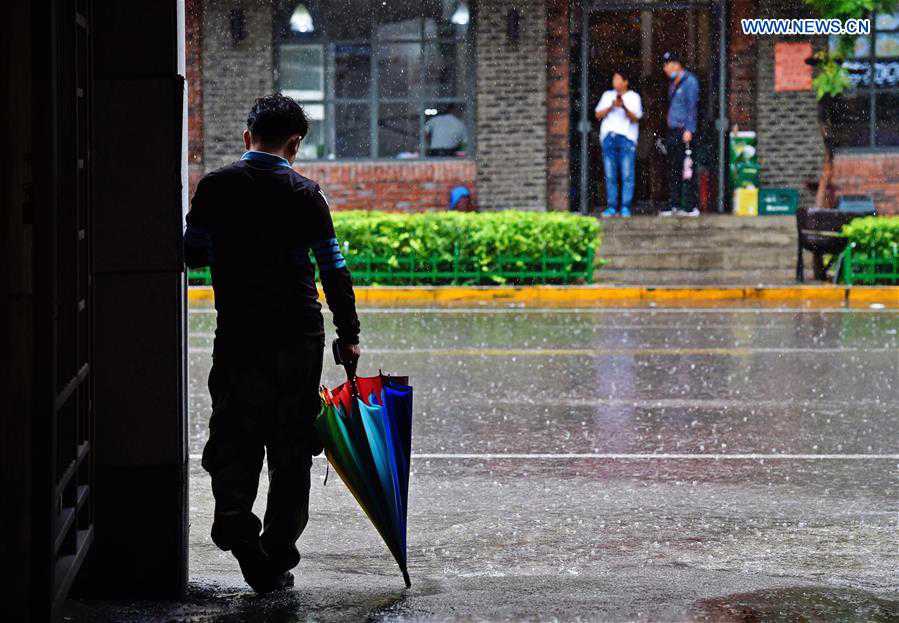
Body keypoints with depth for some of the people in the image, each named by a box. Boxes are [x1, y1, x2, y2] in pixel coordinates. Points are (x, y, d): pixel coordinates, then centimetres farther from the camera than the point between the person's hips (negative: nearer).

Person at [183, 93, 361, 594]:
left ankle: (234, 514, -19)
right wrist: (349, 335, 3)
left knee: (235, 436, 8)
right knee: (291, 445, 8)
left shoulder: (215, 187, 0)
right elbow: (334, 270, -4)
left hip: (237, 333, 1)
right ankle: (277, 560, 9)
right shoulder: (304, 194, -4)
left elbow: (193, 253, 6)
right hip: (299, 334, -1)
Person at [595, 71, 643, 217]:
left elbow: (635, 118, -2)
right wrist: (611, 107, -6)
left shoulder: (633, 97, 10)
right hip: (608, 137, 3)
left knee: (627, 175, -9)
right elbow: (598, 115, 10)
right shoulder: (607, 95, 20)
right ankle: (611, 207, 3)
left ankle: (625, 207, -8)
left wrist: (624, 107, -19)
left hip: (627, 138, -3)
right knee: (610, 175, 0)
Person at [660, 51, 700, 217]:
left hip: (683, 130, -9)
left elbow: (692, 107, -12)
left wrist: (689, 130, -19)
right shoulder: (673, 83, 20)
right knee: (672, 169, 7)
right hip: (672, 131, 9)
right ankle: (674, 205, 11)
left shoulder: (689, 81, -6)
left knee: (686, 169, -9)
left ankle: (691, 207, -8)